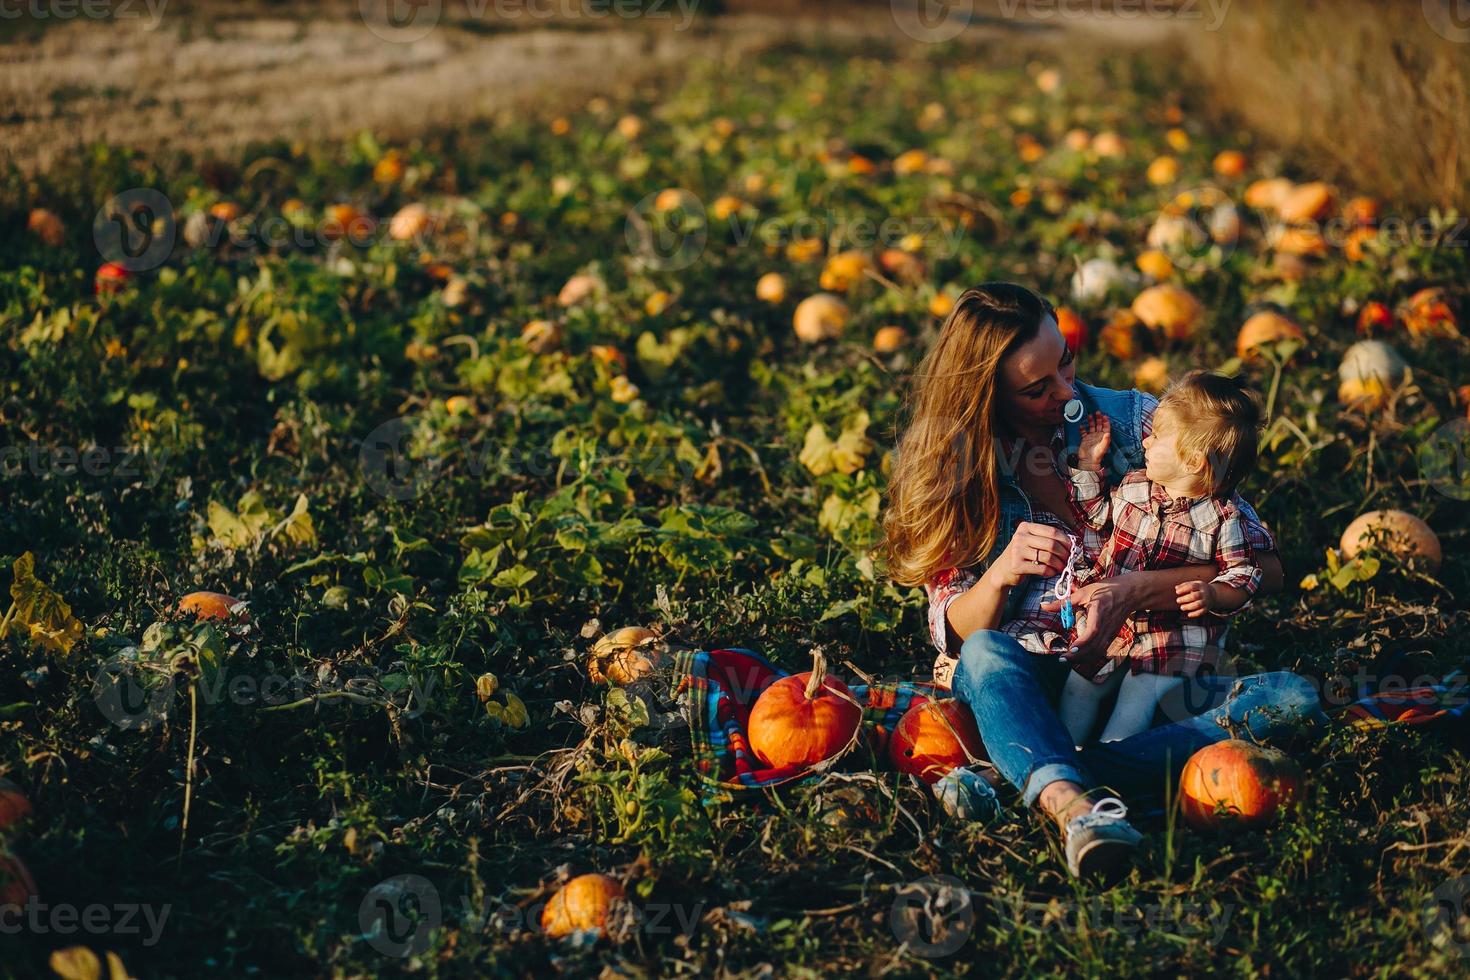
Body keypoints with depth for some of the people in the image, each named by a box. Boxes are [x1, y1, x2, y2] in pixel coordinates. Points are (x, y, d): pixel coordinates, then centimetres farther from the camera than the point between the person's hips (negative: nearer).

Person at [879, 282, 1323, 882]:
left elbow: (1264, 567, -6)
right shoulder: (954, 469, 1)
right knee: (986, 654, -35)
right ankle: (1077, 811, -60)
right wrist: (1002, 572, -24)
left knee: (1293, 698, -28)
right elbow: (957, 634, -2)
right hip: (1036, 681, 0)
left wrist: (1134, 592, -22)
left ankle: (1050, 781, -42)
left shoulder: (1134, 421, -1)